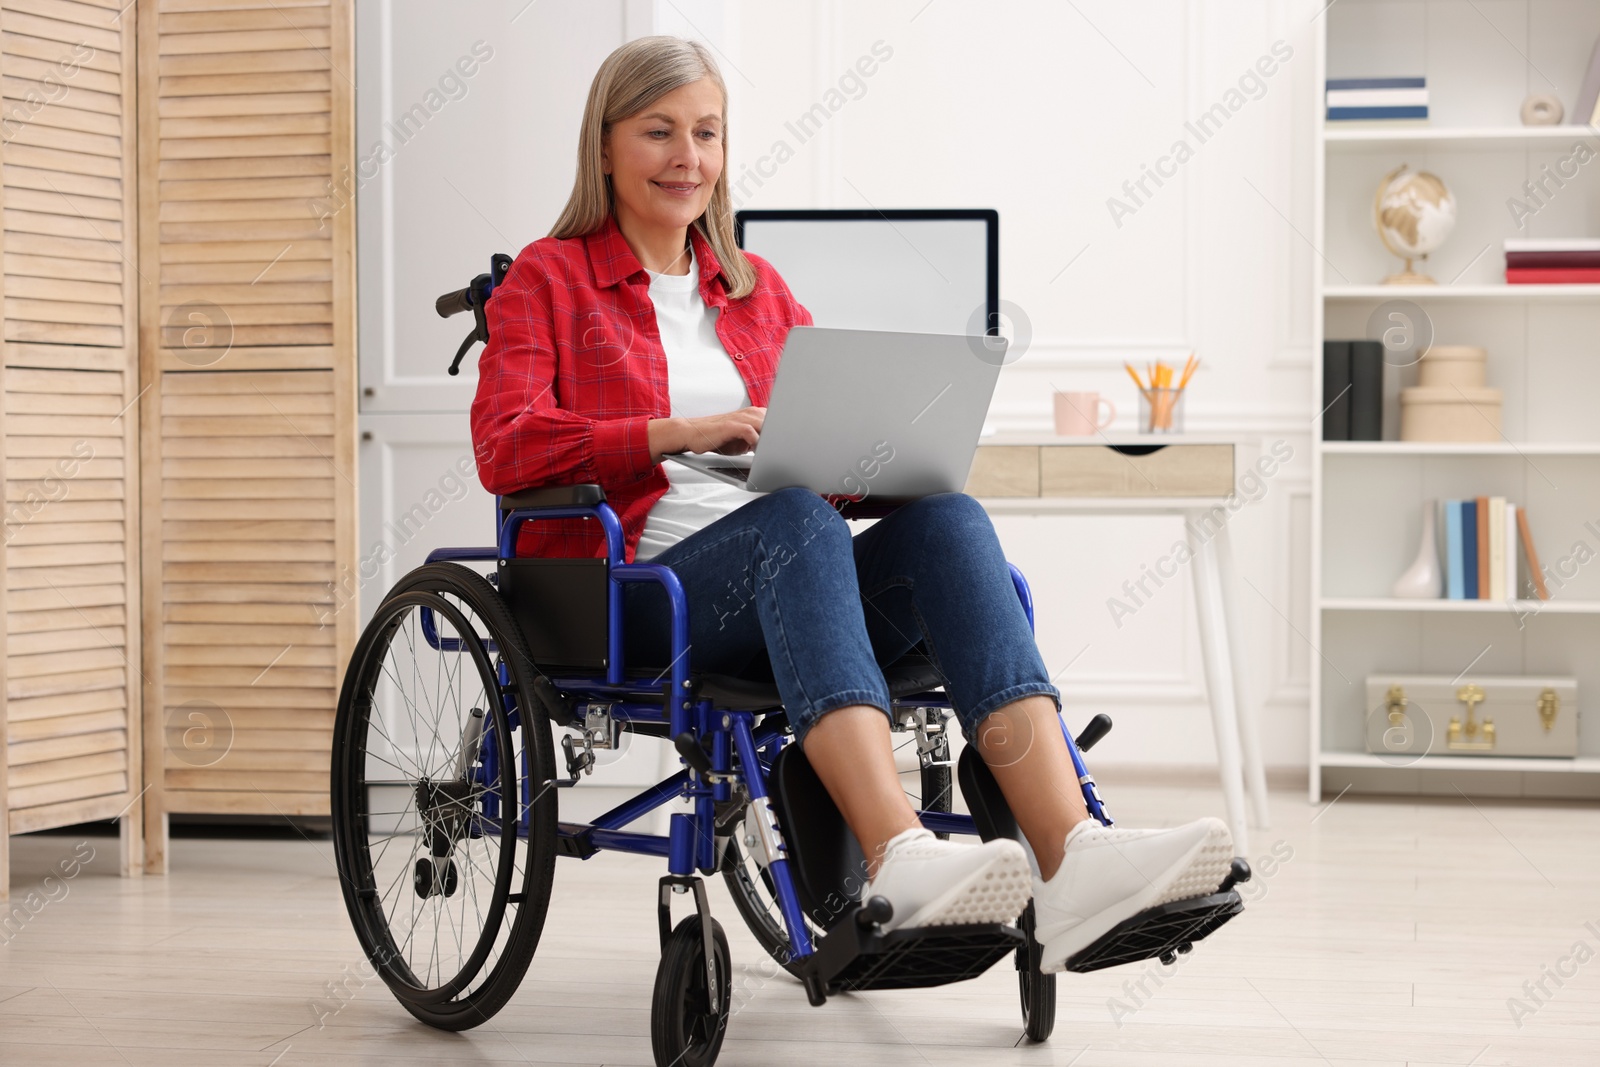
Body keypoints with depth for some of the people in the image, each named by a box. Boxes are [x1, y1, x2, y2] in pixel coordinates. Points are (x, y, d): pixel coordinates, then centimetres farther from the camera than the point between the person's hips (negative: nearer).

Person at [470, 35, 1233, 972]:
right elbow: (506, 446, -6)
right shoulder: (549, 279, 11)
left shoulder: (759, 289, 26)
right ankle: (900, 858, -54)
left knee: (947, 519, -27)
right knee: (796, 514, -36)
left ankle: (1073, 861, -46)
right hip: (632, 598, -4)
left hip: (783, 597, 4)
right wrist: (683, 433, -19)